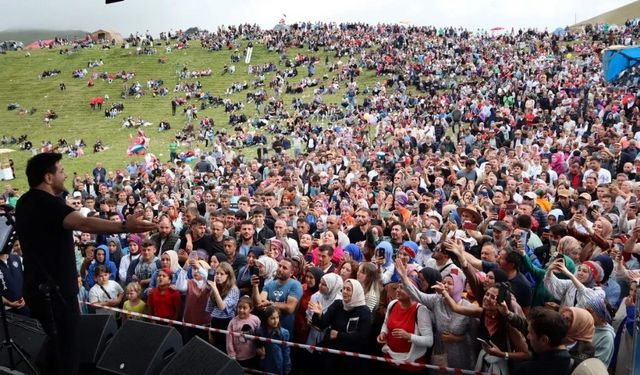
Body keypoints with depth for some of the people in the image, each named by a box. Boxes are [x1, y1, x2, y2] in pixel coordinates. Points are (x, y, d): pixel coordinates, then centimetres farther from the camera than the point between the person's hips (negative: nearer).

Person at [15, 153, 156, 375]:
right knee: (65, 349, -3)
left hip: (41, 287, 10)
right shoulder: (46, 203, -22)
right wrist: (124, 226, -51)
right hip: (53, 290, -10)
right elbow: (83, 223, -40)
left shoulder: (26, 202, 8)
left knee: (58, 343, 25)